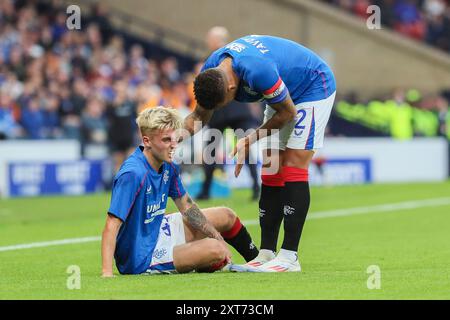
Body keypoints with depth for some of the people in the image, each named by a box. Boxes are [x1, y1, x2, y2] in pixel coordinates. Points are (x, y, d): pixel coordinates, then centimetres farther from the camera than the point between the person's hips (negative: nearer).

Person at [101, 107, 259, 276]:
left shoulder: (168, 167, -2)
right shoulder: (132, 174, -31)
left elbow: (187, 207, 12)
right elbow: (112, 226, -35)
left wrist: (216, 235, 1)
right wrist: (106, 273, -43)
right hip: (142, 258, -10)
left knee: (226, 216, 16)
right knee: (215, 250, -23)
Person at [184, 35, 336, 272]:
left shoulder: (259, 71, -40)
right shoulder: (209, 73, -16)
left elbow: (287, 113, -24)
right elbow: (200, 115, 0)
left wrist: (250, 141, -18)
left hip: (314, 87, -8)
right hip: (285, 93, 8)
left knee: (294, 166, -16)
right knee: (270, 172, 1)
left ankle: (289, 256, -18)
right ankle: (266, 253, 1)